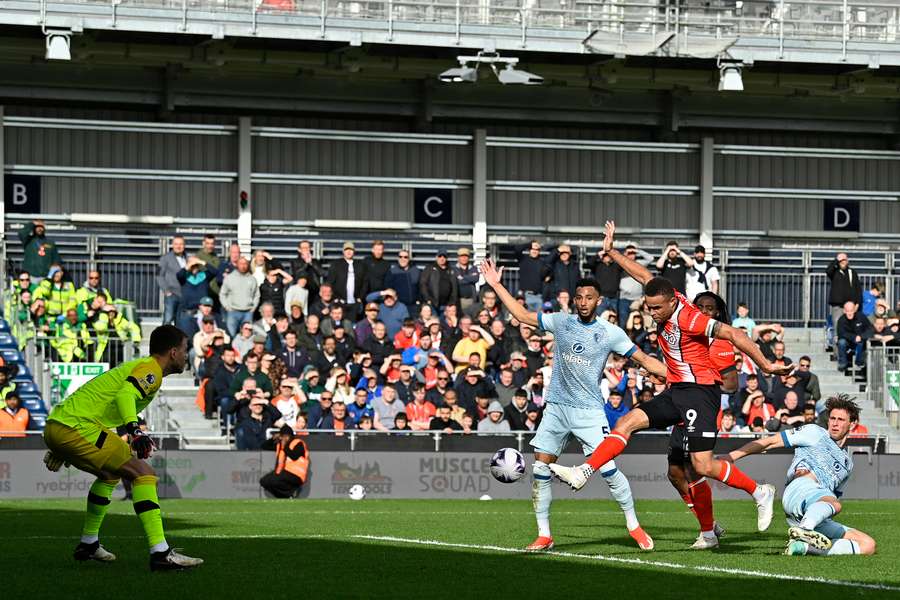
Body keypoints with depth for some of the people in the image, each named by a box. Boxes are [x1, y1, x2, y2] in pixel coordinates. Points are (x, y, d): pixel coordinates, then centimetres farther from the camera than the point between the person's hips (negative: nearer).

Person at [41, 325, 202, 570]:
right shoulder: (151, 370, -3)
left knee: (110, 474, 32)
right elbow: (125, 395, -24)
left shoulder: (135, 366, 27)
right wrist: (135, 431, -39)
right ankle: (161, 553, -22)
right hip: (78, 428, -10)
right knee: (143, 474, -12)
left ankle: (88, 545, 37)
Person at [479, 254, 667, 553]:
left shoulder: (611, 333, -3)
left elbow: (644, 360, 0)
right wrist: (496, 285, 12)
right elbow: (522, 315, 14)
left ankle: (634, 526, 6)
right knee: (539, 469, -2)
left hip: (589, 410, -3)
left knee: (608, 469, -12)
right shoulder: (560, 322, 5)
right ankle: (544, 535, 8)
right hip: (556, 407, 3)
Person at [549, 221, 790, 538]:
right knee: (626, 423, 0)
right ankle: (583, 473, -5)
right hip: (676, 391, 9)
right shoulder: (666, 300, 3)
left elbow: (733, 334, -23)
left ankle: (760, 493, 3)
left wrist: (765, 365, -24)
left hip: (700, 391, -9)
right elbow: (644, 275, 19)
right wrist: (611, 251, 28)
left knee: (703, 466, -13)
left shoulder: (689, 318, -20)